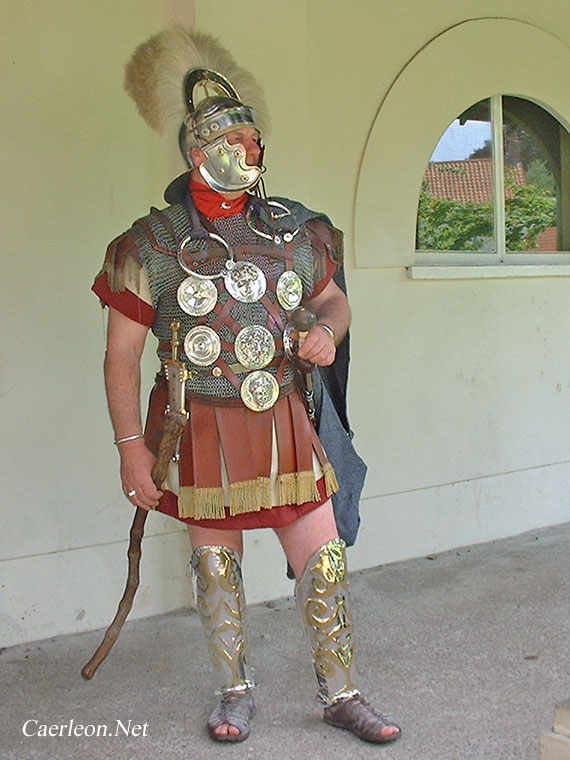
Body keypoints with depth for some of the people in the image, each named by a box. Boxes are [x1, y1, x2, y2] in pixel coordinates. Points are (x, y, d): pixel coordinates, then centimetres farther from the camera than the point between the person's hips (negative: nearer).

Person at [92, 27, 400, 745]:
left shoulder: (294, 231, 4)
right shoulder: (155, 244, -6)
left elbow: (332, 299, 19)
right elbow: (121, 356, -5)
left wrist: (329, 330, -6)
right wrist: (131, 448, -10)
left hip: (284, 423, 2)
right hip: (202, 430, -2)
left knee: (323, 562, 4)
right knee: (216, 568, 12)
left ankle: (340, 693, 24)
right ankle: (235, 692, 32)